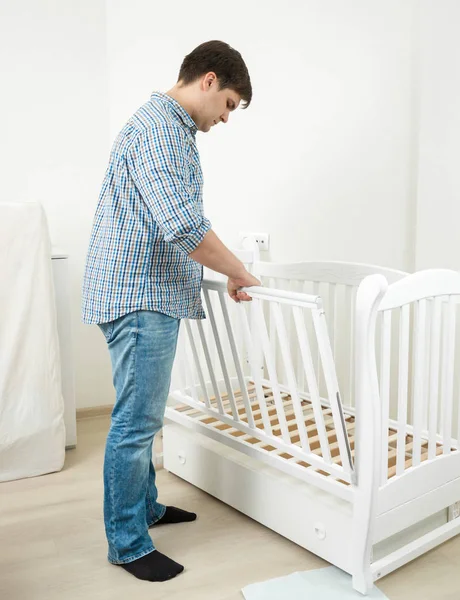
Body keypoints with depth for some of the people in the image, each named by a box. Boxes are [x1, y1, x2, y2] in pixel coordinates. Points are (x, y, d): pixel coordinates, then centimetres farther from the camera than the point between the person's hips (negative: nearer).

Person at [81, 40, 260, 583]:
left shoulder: (173, 130, 19)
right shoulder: (158, 128, -16)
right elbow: (184, 227, -27)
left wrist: (226, 269, 23)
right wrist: (239, 274, -14)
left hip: (148, 297, 11)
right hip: (139, 298, -11)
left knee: (143, 417, 20)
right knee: (135, 423, 0)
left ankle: (145, 505, 36)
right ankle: (127, 543, 14)